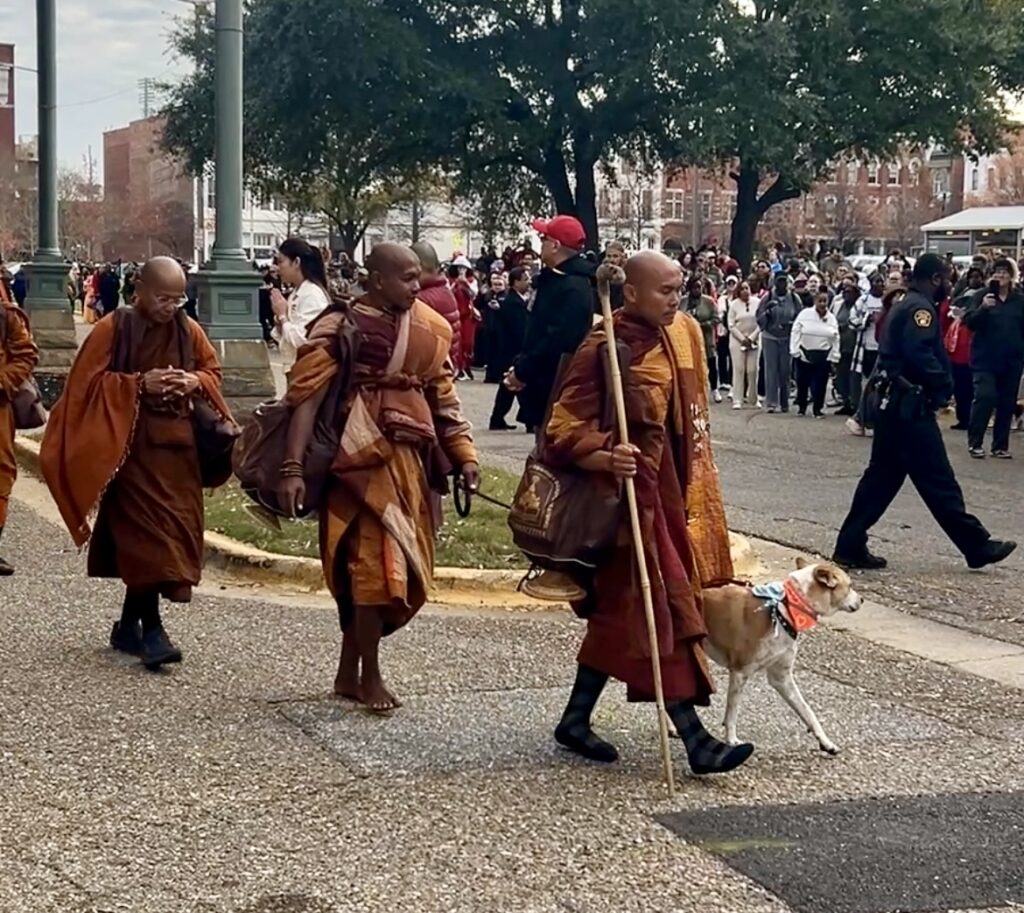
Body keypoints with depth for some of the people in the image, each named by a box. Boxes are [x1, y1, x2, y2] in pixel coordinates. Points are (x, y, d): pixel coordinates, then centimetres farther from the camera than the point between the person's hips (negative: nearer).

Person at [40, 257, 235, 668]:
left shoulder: (190, 330, 7)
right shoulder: (112, 328, -7)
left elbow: (213, 370, 16)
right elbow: (88, 381, -7)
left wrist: (196, 382, -7)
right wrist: (139, 383, -19)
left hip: (177, 442, 5)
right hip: (130, 442, -5)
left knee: (172, 530, 7)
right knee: (145, 531, -12)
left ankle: (129, 625, 21)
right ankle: (151, 629, -10)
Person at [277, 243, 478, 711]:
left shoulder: (429, 328, 9)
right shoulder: (340, 327, -8)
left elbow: (443, 396, 14)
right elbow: (306, 398, -11)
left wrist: (464, 456, 5)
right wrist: (293, 468, -18)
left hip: (412, 459, 7)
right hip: (365, 459, -6)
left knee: (402, 565, 10)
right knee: (374, 563, -6)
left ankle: (348, 671, 23)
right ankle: (370, 676, 8)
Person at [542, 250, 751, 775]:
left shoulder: (683, 332, 8)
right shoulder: (606, 350, -17)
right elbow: (564, 429, -18)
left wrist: (700, 490, 21)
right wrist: (604, 457, -36)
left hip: (670, 493, 8)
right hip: (629, 497, -8)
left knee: (618, 613, 14)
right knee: (661, 612, -7)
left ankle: (576, 719, 26)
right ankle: (695, 741, -4)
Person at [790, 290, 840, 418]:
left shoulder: (832, 318, 4)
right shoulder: (805, 314, -5)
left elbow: (835, 339, 9)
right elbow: (796, 332, -3)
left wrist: (834, 357, 5)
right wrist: (795, 350, -8)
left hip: (823, 356, 2)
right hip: (804, 354, -1)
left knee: (820, 384, 2)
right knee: (802, 382, 6)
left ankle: (818, 409, 13)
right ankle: (801, 407, 22)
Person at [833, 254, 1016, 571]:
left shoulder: (902, 307, 19)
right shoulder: (920, 308, -12)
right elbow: (920, 355, -26)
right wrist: (946, 384, -12)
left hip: (894, 404, 10)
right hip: (912, 407, -10)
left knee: (882, 477, 10)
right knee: (938, 480, -4)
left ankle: (850, 546, 8)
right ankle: (977, 545, 4)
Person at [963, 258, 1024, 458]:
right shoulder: (981, 295, -1)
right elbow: (969, 322, -10)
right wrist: (983, 307, -27)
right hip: (986, 358, -3)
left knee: (1007, 403, 6)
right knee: (984, 397, -14)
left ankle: (1001, 445, 14)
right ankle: (975, 443, -5)